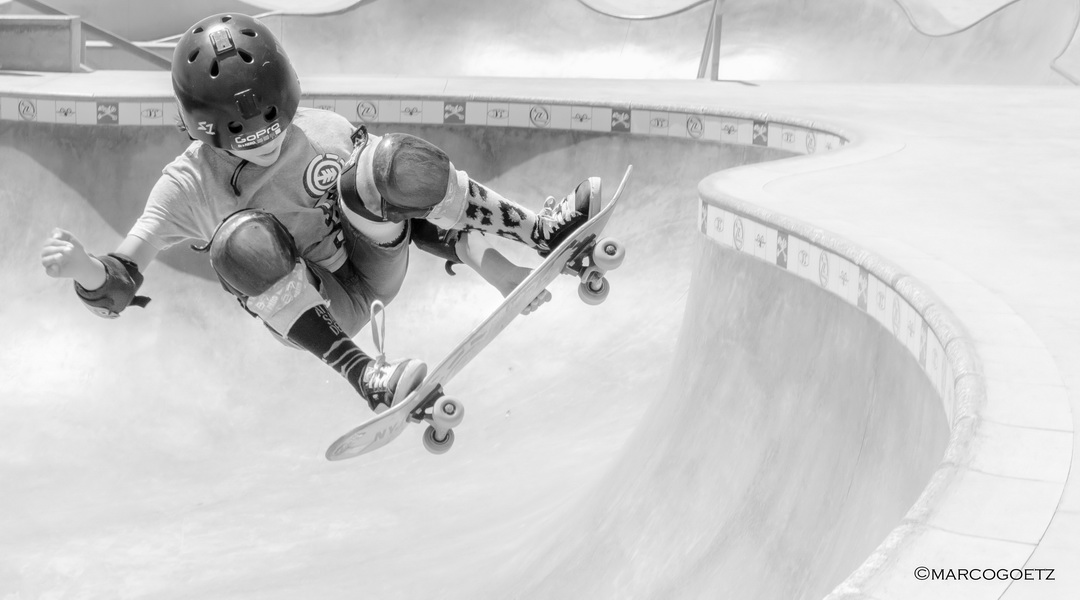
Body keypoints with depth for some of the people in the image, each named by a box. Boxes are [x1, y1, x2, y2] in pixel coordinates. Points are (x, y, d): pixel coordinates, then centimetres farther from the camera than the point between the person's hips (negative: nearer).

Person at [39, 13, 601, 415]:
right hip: (324, 314, -1)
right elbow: (116, 292, -15)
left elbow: (407, 183, -1)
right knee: (245, 241, -33)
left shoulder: (320, 131, -10)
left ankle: (541, 229, -20)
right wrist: (85, 270, -38)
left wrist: (484, 257, -7)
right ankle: (362, 372, -38)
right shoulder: (189, 188, -14)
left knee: (388, 168, -26)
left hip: (376, 267, 2)